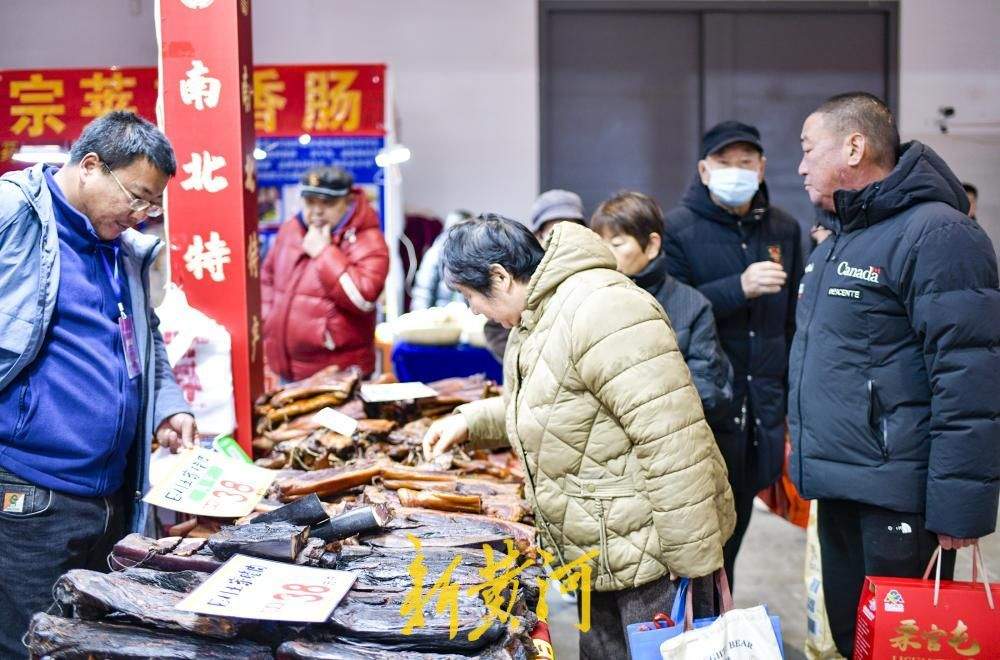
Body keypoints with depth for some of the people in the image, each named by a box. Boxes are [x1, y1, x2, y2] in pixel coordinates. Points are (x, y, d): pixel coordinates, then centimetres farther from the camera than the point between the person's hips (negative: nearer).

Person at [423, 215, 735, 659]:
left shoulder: (599, 311, -24)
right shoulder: (536, 320, 11)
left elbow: (673, 443, -27)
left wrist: (694, 563, -25)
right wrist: (471, 422, 14)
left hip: (652, 554, -10)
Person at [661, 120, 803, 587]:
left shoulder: (783, 228, 11)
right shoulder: (677, 228, -5)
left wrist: (792, 396, 15)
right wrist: (740, 288, -23)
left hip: (763, 406, 5)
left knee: (735, 526, 15)